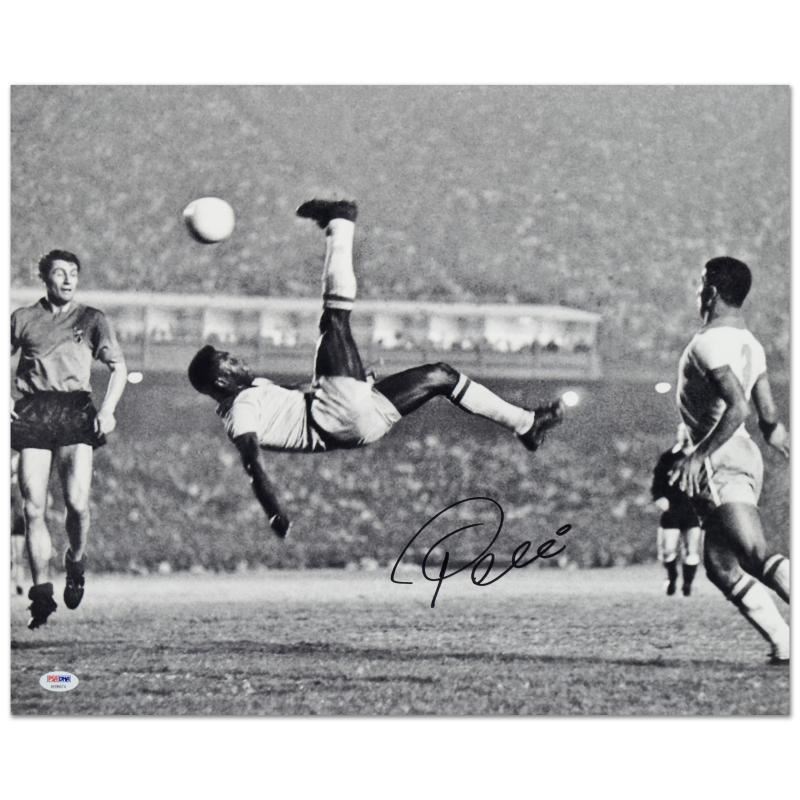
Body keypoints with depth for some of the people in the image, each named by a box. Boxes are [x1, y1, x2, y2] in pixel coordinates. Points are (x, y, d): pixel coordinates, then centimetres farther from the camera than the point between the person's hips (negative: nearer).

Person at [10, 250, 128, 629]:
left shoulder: (91, 319, 11)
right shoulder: (24, 318, 12)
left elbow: (118, 367, 8)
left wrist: (107, 410, -7)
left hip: (75, 412, -1)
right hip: (32, 411, 1)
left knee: (77, 502, -14)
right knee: (33, 508, -6)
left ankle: (76, 562, 16)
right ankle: (41, 591, 0)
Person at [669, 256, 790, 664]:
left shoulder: (709, 343, -12)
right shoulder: (750, 344, 16)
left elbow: (736, 409, -24)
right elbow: (769, 418, 17)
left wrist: (699, 455, -24)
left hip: (721, 461, -10)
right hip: (746, 457, 10)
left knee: (758, 555, -19)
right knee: (721, 566, 11)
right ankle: (784, 644, 5)